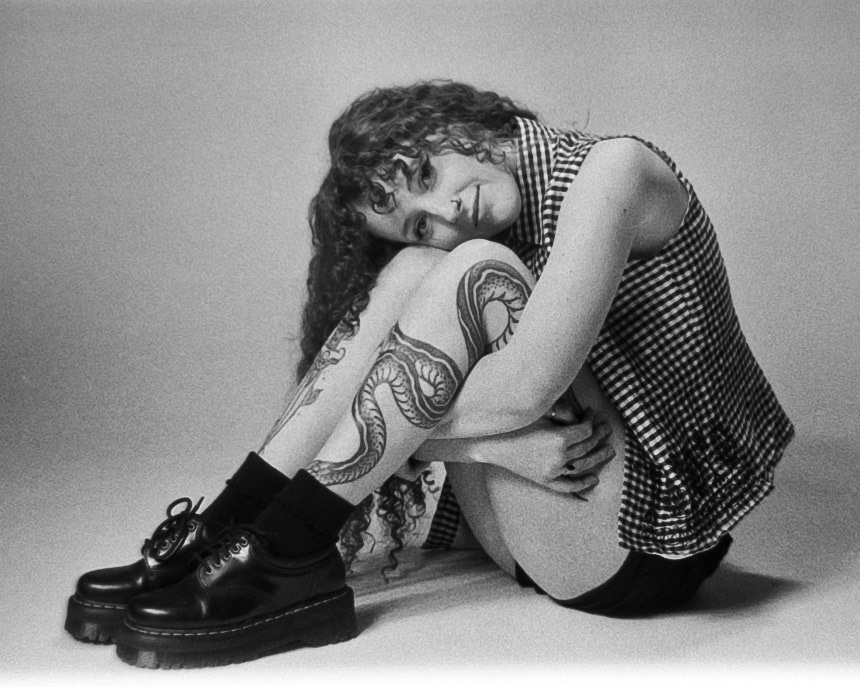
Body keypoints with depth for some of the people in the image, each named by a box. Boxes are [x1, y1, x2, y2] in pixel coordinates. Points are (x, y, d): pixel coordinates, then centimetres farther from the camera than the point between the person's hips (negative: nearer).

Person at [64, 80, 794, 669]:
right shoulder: (473, 243, 8)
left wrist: (396, 417, -12)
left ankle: (286, 558, -21)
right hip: (566, 540, 6)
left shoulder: (611, 168, -12)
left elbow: (532, 381, -24)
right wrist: (496, 443, -21)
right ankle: (225, 531, -13)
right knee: (410, 270, -8)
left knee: (473, 271, -22)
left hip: (652, 542, -6)